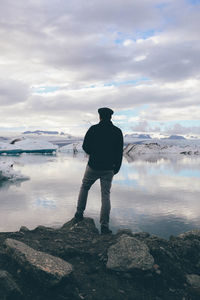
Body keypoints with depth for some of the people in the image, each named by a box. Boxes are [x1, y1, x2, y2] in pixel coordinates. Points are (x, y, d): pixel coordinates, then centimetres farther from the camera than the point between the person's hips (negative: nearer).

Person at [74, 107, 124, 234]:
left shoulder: (93, 129, -7)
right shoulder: (117, 131, -1)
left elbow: (85, 147, -4)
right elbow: (120, 152, 1)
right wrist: (116, 168, 11)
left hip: (93, 167, -1)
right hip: (108, 169, 1)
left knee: (84, 188, 23)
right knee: (106, 196, 6)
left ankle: (79, 214, 27)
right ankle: (104, 226, 3)